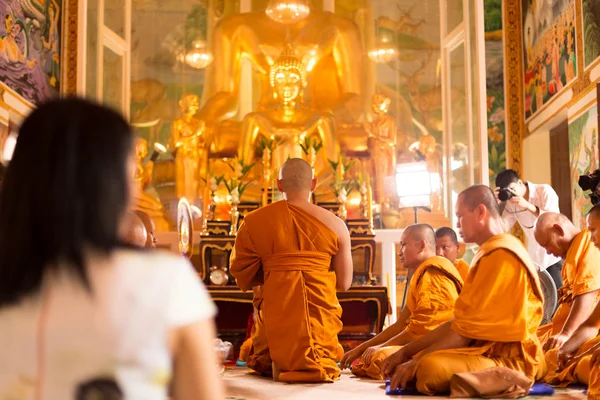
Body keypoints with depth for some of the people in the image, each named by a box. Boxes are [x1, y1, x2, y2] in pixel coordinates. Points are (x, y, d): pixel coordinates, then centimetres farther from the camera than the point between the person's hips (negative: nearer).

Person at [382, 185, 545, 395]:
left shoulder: (500, 254, -14)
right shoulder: (490, 253, 20)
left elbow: (466, 330, -17)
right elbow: (461, 321, 16)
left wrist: (416, 361, -12)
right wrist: (406, 351, 9)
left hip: (509, 358, -10)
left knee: (430, 368, -34)